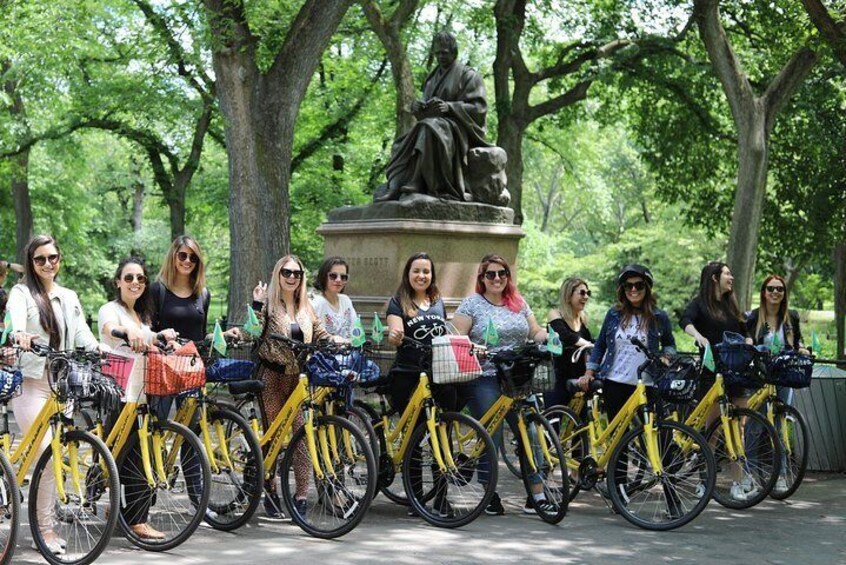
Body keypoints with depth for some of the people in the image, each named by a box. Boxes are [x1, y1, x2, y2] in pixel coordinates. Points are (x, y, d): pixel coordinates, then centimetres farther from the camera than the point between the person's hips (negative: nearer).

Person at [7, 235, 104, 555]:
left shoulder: (69, 298, 18)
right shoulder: (21, 293, 1)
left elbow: (82, 333, 7)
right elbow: (16, 319, -21)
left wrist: (101, 352, -13)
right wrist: (20, 335, -44)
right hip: (30, 382, -5)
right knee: (47, 454, -14)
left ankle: (47, 522, 15)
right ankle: (45, 528, -6)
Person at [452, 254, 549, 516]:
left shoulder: (519, 304, 15)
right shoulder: (471, 304, 1)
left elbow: (536, 331, 17)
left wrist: (546, 337, -5)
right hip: (484, 380, -4)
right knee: (491, 438, -4)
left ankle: (537, 496, 2)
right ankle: (490, 496, 8)